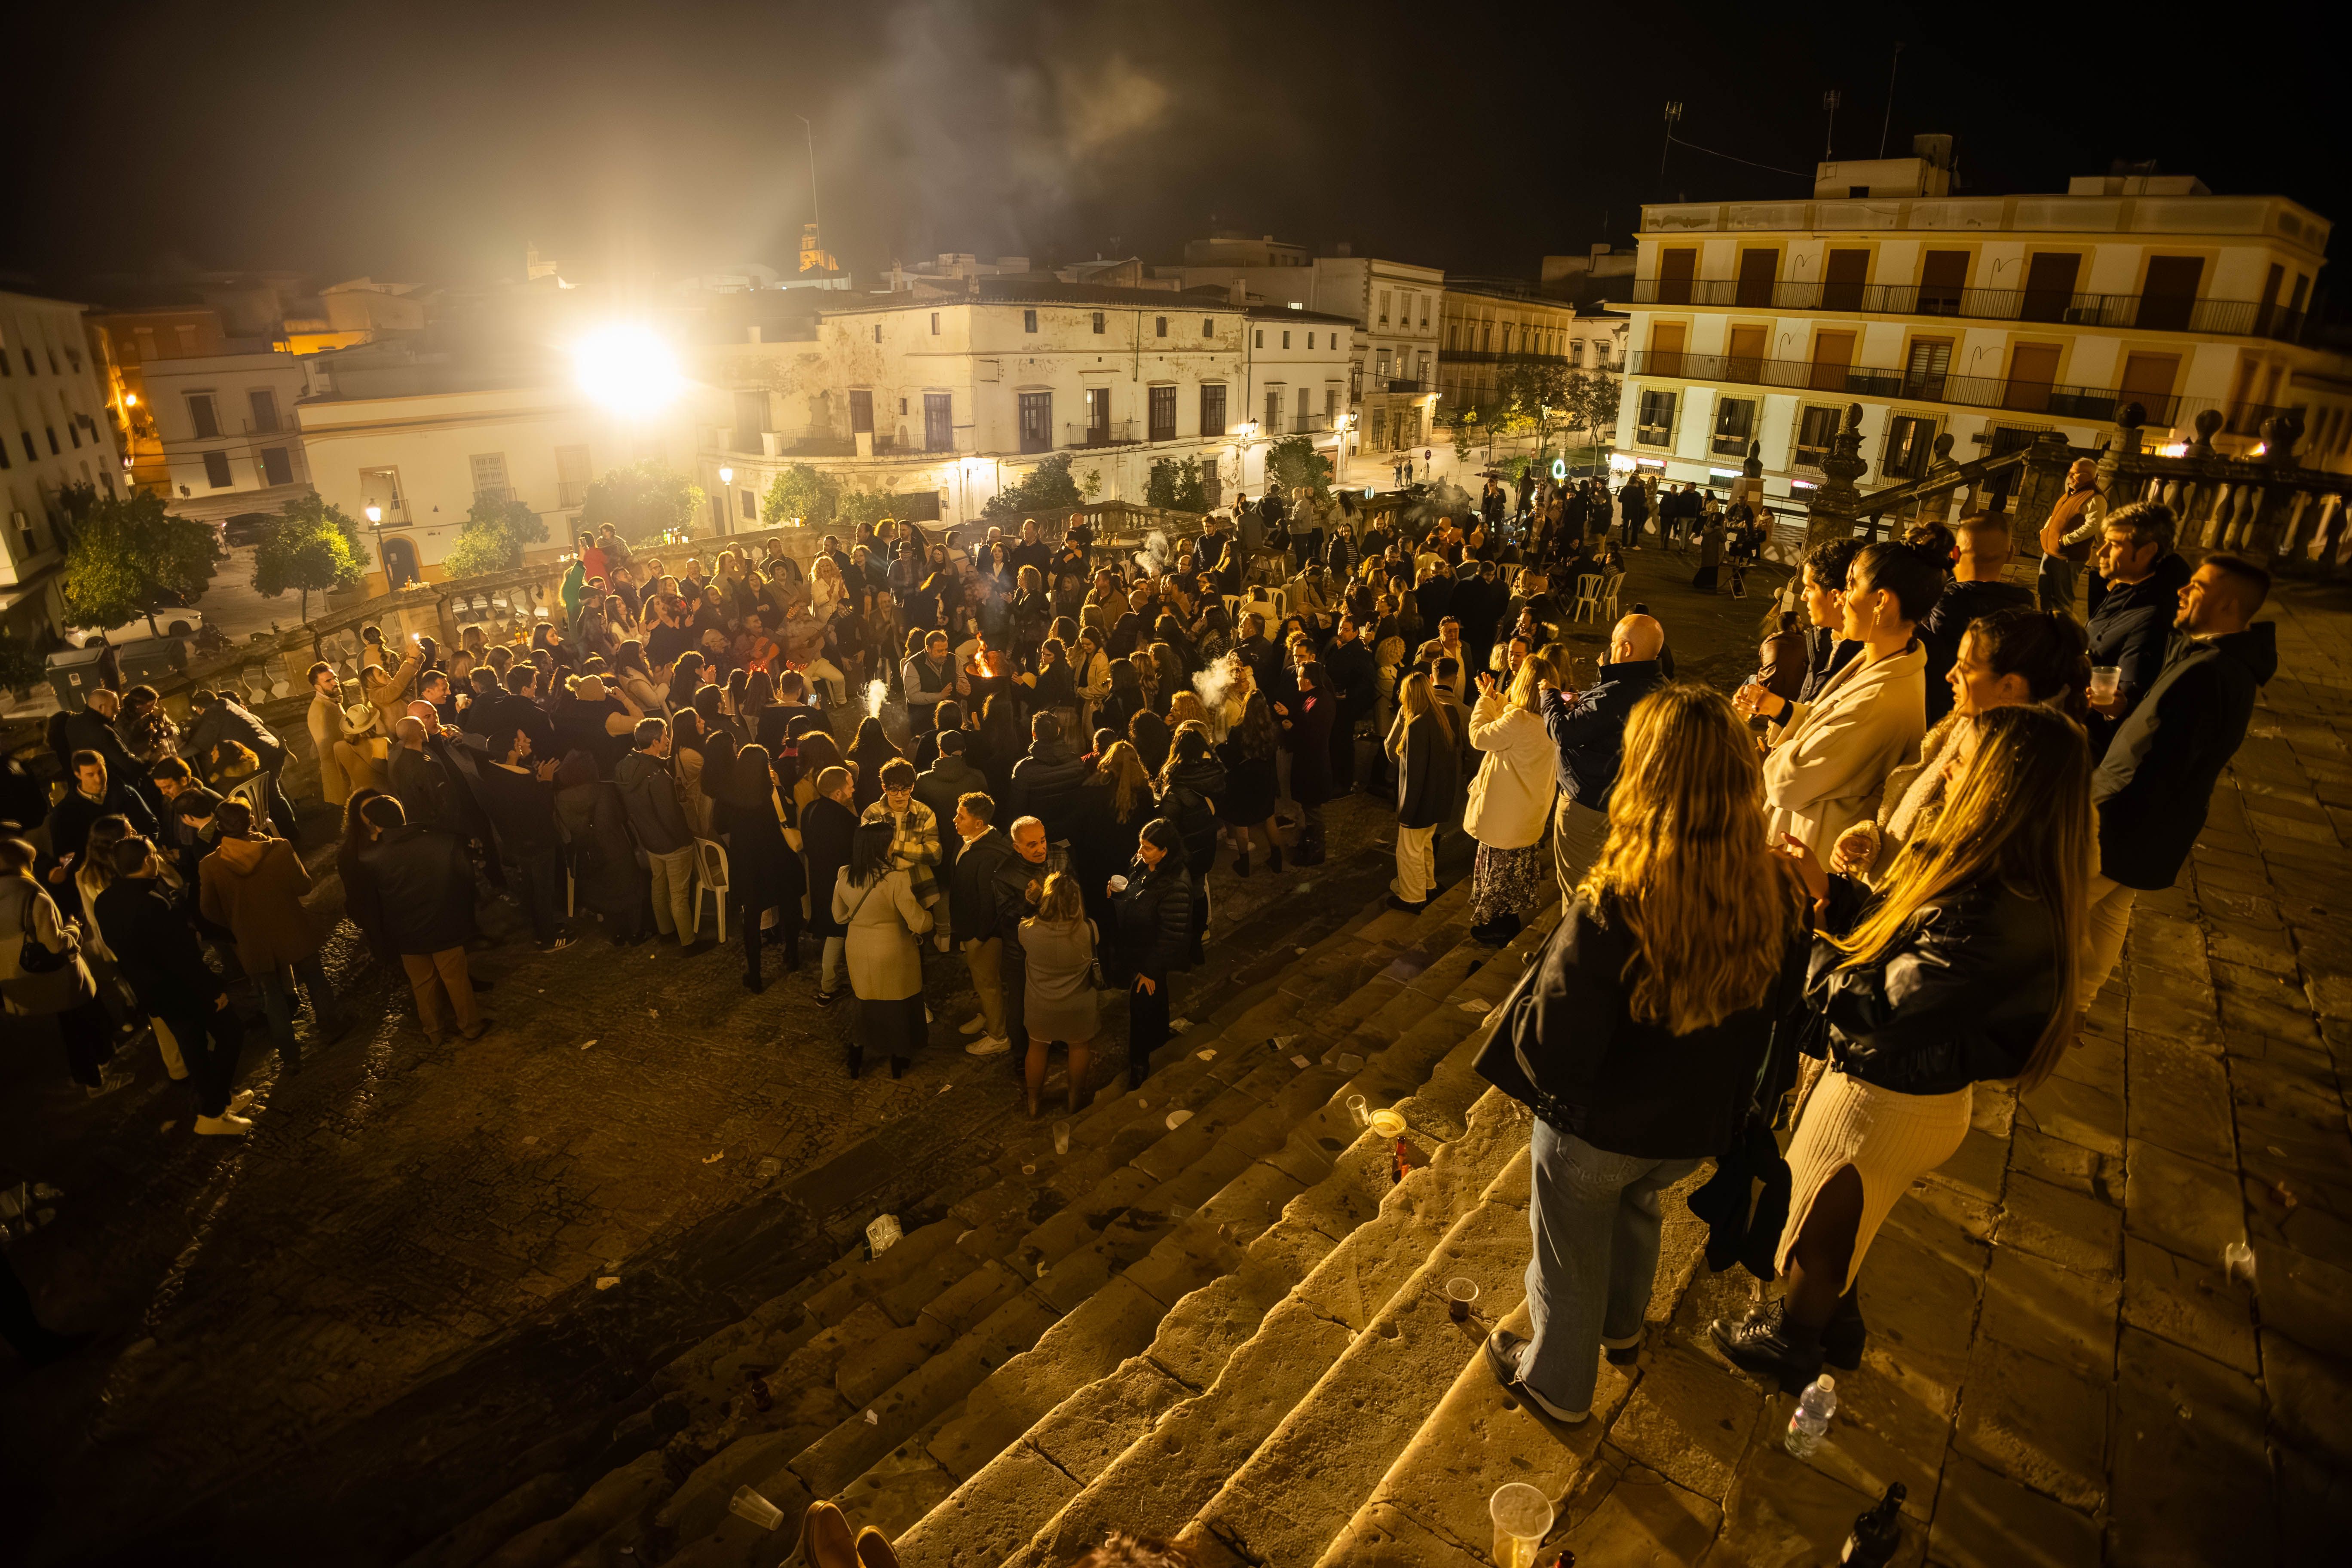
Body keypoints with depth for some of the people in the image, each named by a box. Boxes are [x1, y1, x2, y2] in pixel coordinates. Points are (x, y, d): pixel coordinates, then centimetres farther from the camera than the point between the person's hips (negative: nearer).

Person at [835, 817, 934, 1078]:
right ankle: (898, 1064, 34)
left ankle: (856, 1061, 35)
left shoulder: (843, 876, -10)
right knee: (897, 1007, 18)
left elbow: (840, 916, 6)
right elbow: (920, 924, -23)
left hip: (859, 954, 4)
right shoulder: (896, 880, -27)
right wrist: (928, 914, -2)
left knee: (865, 1006, 25)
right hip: (893, 955, -4)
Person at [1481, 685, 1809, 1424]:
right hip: (1697, 1127, 5)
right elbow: (1777, 1002, 0)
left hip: (1595, 1128, -5)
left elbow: (1552, 1058, -32)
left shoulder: (1612, 909, -37)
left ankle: (1557, 1383, 48)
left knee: (1572, 1253, 22)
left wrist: (1536, 987, -15)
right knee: (1635, 1207, 36)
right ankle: (1621, 1327, 61)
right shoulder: (1776, 893, -19)